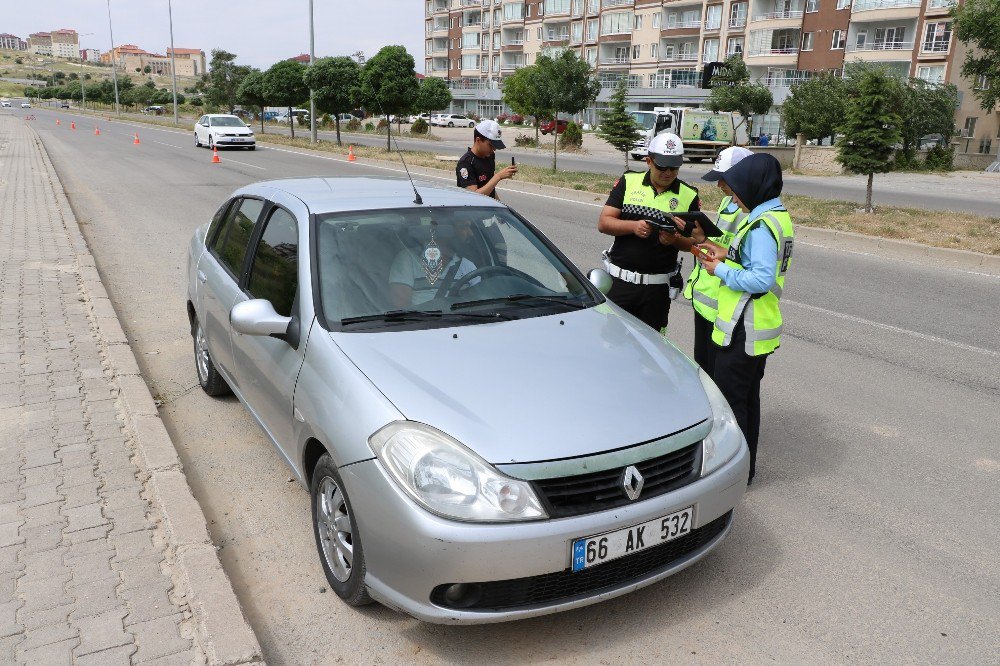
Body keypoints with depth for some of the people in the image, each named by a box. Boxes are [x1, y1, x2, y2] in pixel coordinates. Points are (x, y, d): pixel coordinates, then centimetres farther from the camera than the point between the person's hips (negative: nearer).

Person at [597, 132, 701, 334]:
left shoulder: (689, 196, 3)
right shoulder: (628, 182, 2)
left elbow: (694, 242, 4)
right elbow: (603, 223, -2)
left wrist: (674, 239, -17)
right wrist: (633, 226, -20)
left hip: (657, 287, 0)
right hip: (619, 280, 0)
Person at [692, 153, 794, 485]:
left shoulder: (761, 226, -21)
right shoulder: (779, 215, 11)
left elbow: (762, 280, -28)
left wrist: (721, 270, -17)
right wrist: (727, 255, 4)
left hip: (743, 331, -10)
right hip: (760, 327, 10)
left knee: (729, 399, 0)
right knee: (748, 396, 19)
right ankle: (745, 466, 32)